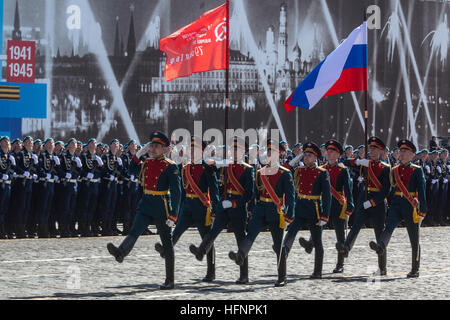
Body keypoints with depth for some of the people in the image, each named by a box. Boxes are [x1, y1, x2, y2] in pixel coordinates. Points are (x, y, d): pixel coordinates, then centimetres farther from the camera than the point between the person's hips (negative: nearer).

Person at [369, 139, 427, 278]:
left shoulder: (417, 170, -1)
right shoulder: (394, 171, 12)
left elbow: (421, 192, -7)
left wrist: (422, 211, -15)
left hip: (411, 206, -3)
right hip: (396, 204, 3)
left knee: (414, 239, 4)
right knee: (389, 226, -25)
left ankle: (415, 269, 11)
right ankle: (380, 247, -51)